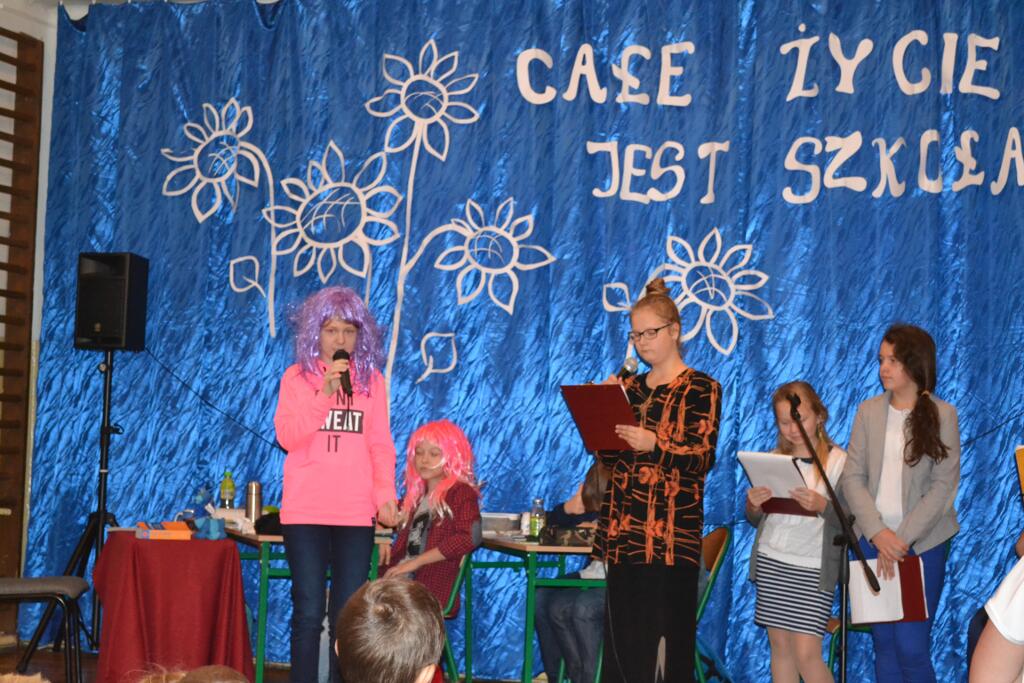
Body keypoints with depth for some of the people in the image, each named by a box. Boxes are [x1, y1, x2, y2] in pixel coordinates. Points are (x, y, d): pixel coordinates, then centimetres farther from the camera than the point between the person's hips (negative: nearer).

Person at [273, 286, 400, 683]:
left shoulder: (371, 380, 8)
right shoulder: (297, 377, 4)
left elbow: (381, 445, 6)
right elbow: (287, 437, -6)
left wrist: (386, 496, -7)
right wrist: (323, 394, -15)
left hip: (356, 513, 1)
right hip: (305, 512, -1)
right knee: (308, 613, 0)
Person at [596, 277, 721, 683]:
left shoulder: (701, 389, 0)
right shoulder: (630, 388, 16)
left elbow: (704, 456, -11)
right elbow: (608, 458, 16)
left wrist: (656, 444, -25)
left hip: (671, 531, -6)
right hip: (623, 528, 6)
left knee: (665, 633, -7)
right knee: (621, 634, 6)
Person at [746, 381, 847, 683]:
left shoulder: (838, 461, -5)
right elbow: (757, 520, 14)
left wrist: (823, 506, -29)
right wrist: (753, 506, -9)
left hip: (813, 568, -4)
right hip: (771, 561, 4)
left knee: (806, 652, -9)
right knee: (780, 646, 8)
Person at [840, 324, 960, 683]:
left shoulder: (942, 415, -3)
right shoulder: (868, 411, 5)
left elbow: (944, 486, -7)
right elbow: (852, 477, 1)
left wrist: (902, 539, -13)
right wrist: (878, 533, -12)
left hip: (922, 544, -3)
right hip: (873, 540, 3)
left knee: (911, 646, -6)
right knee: (884, 643, 7)